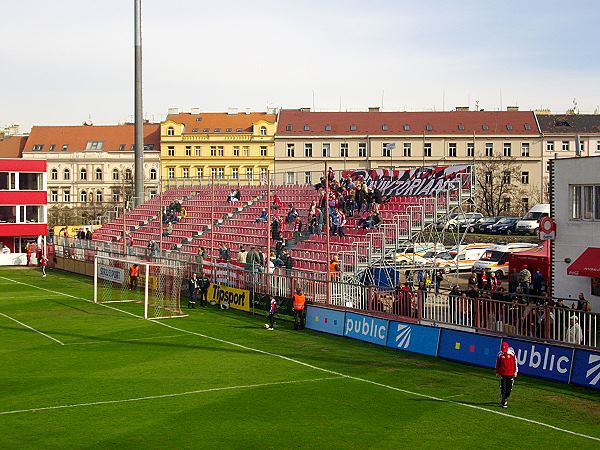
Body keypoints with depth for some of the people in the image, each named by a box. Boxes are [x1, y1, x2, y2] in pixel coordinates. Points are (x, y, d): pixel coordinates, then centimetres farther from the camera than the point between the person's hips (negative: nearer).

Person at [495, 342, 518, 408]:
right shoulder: (500, 354, -2)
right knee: (503, 389, -4)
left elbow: (515, 362, 4)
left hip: (511, 374, 1)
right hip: (502, 374, -1)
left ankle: (506, 398, 31)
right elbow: (497, 364, 8)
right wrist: (497, 372, 10)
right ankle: (503, 402, 3)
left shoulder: (512, 353, -4)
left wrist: (515, 371, 3)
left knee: (509, 389, 7)